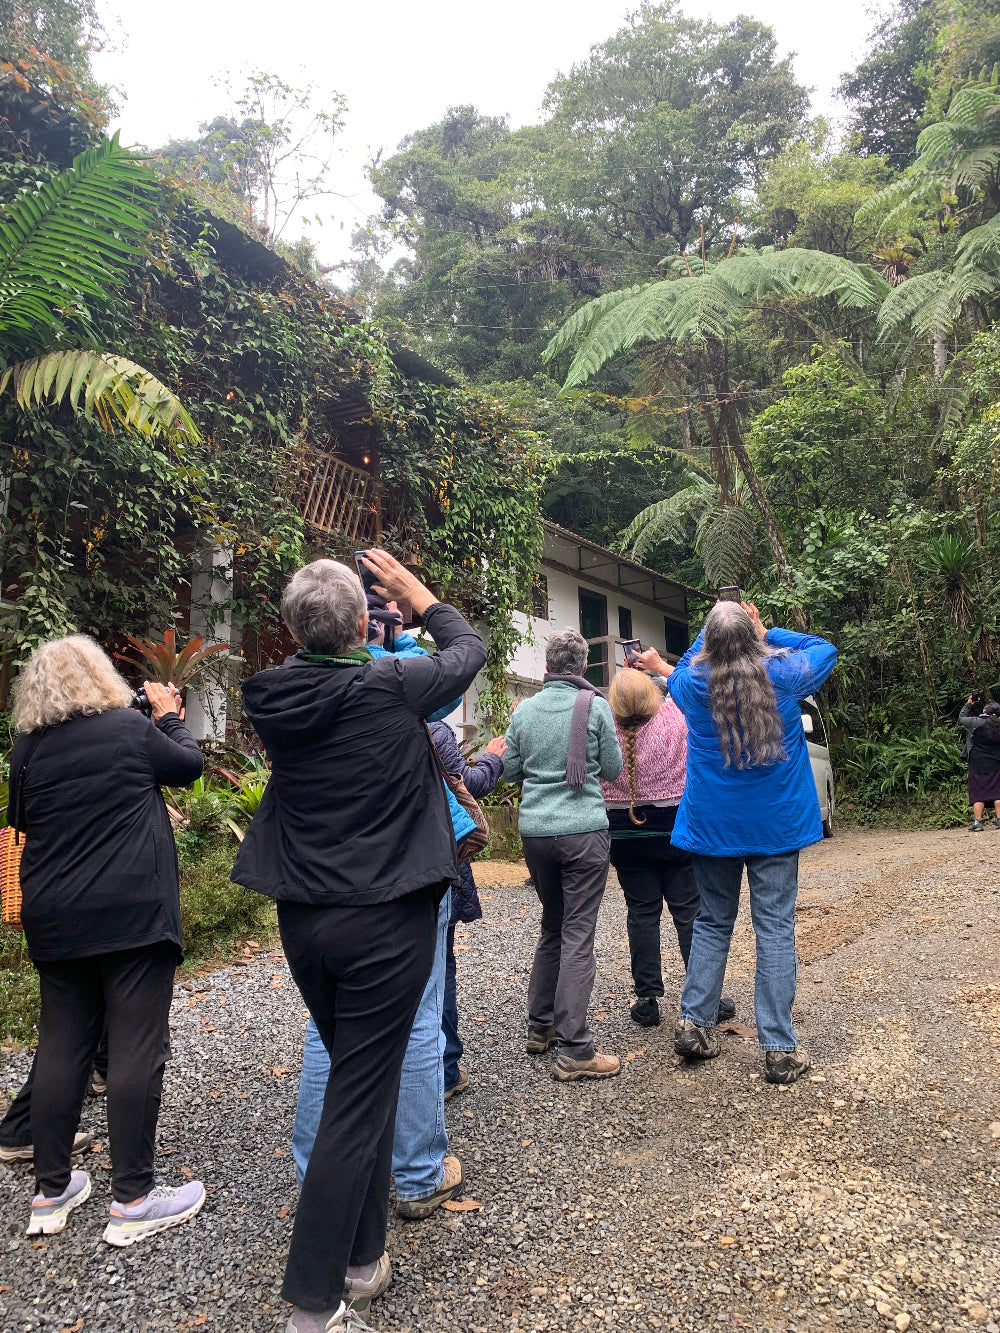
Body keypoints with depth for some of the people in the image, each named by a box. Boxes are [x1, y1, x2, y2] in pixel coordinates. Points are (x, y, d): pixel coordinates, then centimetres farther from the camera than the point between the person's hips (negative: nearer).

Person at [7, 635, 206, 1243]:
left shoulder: (27, 748, 4)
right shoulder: (130, 728, -9)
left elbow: (22, 818, 19)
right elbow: (190, 764, 6)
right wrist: (169, 715, 21)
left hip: (55, 920, 6)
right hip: (132, 913, -5)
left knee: (61, 1045, 14)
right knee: (137, 1048, 1)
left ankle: (51, 1192, 25)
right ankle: (133, 1199, 8)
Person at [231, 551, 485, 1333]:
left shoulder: (273, 697, -4)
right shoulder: (391, 688, -16)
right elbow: (470, 648, 2)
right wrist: (416, 594, 15)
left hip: (303, 919, 6)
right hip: (385, 921, -6)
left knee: (359, 1076, 23)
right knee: (359, 1099, 3)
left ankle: (362, 1245, 38)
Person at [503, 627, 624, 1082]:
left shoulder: (524, 710, 4)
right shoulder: (595, 706, -5)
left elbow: (510, 769, 11)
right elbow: (613, 768, 2)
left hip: (535, 830, 4)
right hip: (583, 829, -4)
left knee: (551, 927, 19)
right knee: (578, 935, -3)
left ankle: (540, 1027, 27)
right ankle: (573, 1052, -2)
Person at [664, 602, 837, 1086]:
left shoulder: (692, 685, -8)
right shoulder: (782, 675, -10)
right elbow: (825, 649, 11)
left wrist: (713, 631, 12)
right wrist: (765, 634, 9)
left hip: (712, 825, 2)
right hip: (776, 825, -1)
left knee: (712, 924, 16)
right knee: (775, 929, 3)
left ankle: (693, 1023, 16)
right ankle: (779, 1049, 6)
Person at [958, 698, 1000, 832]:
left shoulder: (975, 722, -10)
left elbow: (961, 717, 6)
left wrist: (969, 704, 18)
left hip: (977, 764, -2)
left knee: (978, 794, 0)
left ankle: (977, 822, -4)